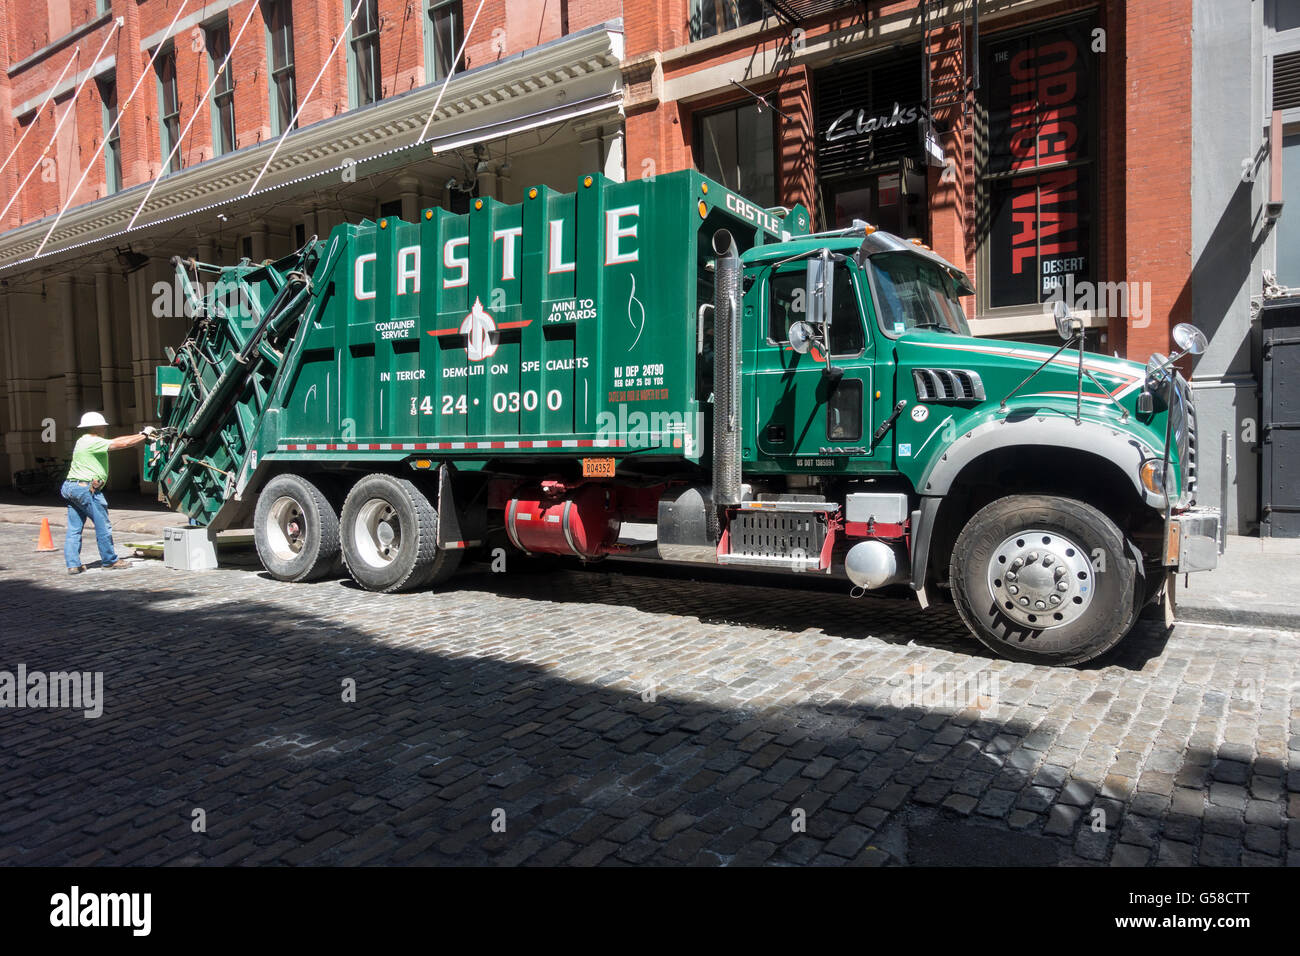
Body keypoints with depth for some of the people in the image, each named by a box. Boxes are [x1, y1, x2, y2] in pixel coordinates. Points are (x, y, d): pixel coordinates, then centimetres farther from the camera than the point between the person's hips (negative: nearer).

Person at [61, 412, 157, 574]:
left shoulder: (83, 441, 19)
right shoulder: (93, 442, -11)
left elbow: (115, 441, 17)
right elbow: (123, 444, -14)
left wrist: (141, 435, 13)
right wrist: (144, 434, -4)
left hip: (70, 487, 10)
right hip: (85, 488, -10)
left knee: (74, 529, 7)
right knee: (103, 525, 2)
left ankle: (73, 564, 6)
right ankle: (109, 560, 11)